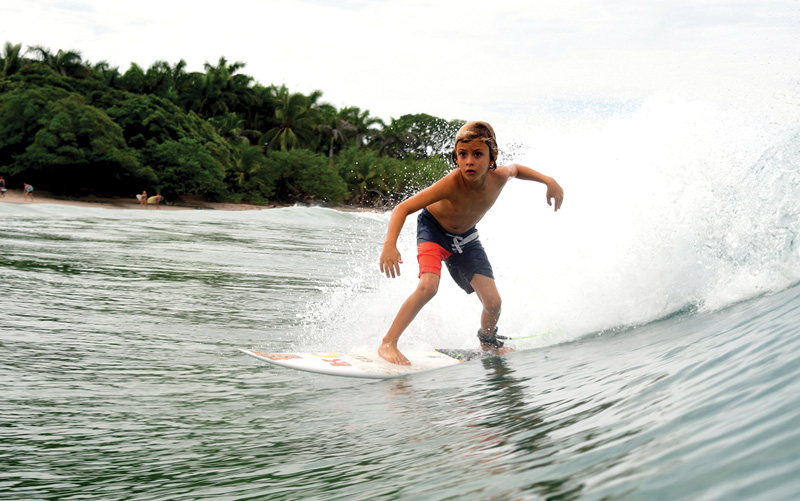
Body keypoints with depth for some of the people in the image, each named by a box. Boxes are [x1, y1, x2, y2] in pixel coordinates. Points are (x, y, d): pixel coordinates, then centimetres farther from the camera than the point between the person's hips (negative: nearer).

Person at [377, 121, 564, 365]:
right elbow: (402, 208, -39)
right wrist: (390, 244, -54)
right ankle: (388, 343, -18)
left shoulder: (499, 176, -25)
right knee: (428, 286, -31)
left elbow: (515, 168, 3)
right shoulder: (451, 184, -39)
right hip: (433, 229, -4)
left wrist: (548, 181, -6)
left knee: (493, 302, -2)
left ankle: (488, 341, 32)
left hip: (465, 237, 4)